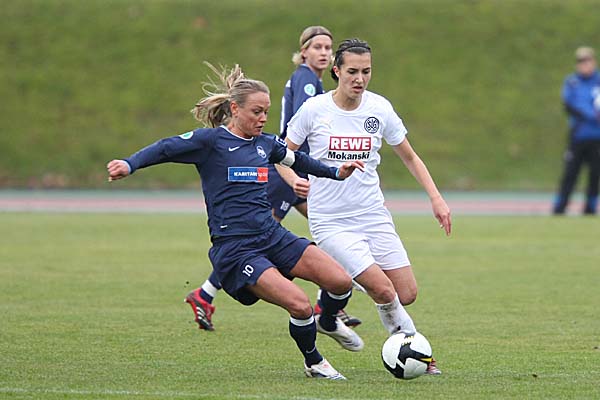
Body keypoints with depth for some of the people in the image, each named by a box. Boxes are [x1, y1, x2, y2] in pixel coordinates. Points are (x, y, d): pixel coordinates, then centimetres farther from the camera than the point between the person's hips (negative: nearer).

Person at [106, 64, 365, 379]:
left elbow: (295, 159, 33)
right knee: (300, 306, -21)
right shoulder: (211, 140, -5)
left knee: (341, 282, -7)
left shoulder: (265, 143, 14)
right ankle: (314, 363, 7)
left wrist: (335, 173, 31)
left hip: (272, 236, 7)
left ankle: (329, 323, 28)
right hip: (235, 249, -7)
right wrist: (129, 164, -30)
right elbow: (166, 149, -14)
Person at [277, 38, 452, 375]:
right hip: (331, 221, -4)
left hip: (374, 216, 4)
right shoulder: (314, 109, -8)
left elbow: (409, 157, 12)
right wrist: (296, 181, -17)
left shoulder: (379, 108, 0)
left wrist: (436, 198, 3)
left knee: (407, 295, -2)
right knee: (384, 289, -19)